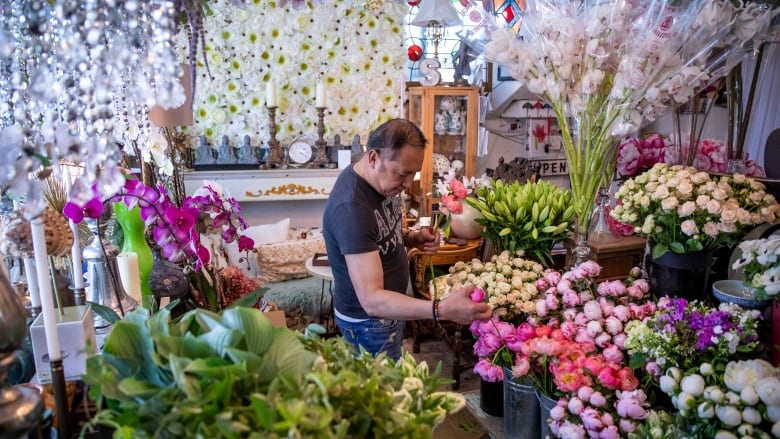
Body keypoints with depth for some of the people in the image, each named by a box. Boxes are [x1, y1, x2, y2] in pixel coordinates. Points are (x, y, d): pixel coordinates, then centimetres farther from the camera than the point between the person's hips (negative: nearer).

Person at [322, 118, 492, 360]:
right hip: (369, 321, -8)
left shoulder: (382, 180, -6)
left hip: (390, 307, 8)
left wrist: (412, 238, -8)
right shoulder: (351, 208, -34)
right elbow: (371, 300, -38)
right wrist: (442, 309, -48)